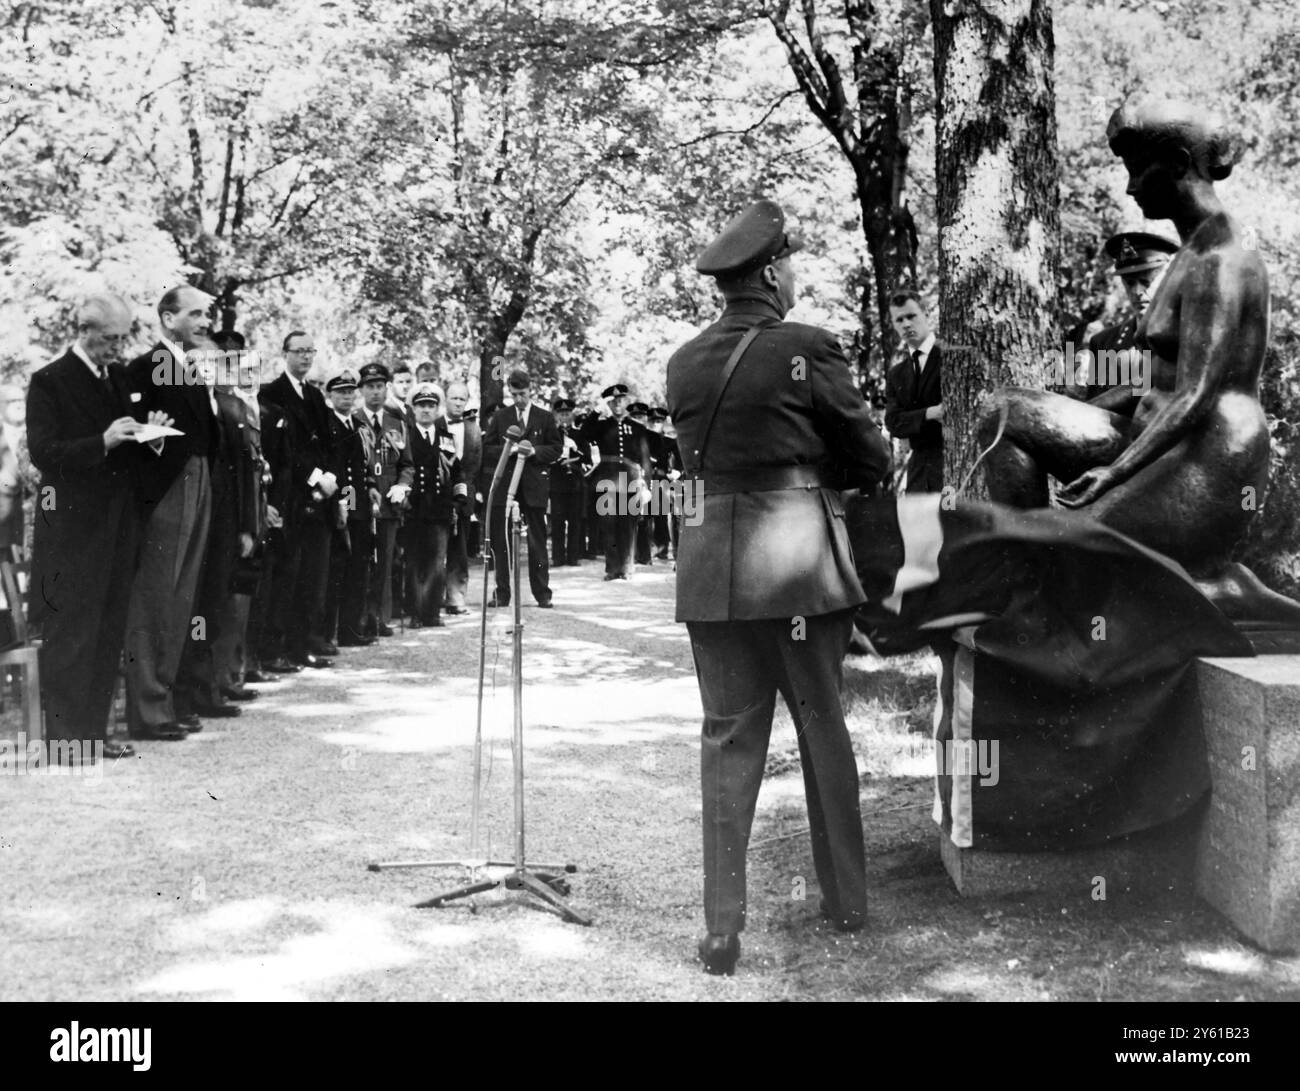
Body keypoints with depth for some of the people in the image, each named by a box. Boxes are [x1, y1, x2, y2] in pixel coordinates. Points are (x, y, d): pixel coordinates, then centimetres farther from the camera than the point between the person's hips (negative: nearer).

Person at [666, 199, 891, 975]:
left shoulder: (686, 364, 6)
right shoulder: (810, 350, -7)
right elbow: (873, 460, -1)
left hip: (716, 562, 3)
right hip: (801, 556, -3)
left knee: (729, 740, 6)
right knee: (824, 728, 12)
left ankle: (723, 929, 5)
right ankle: (848, 902, 24)